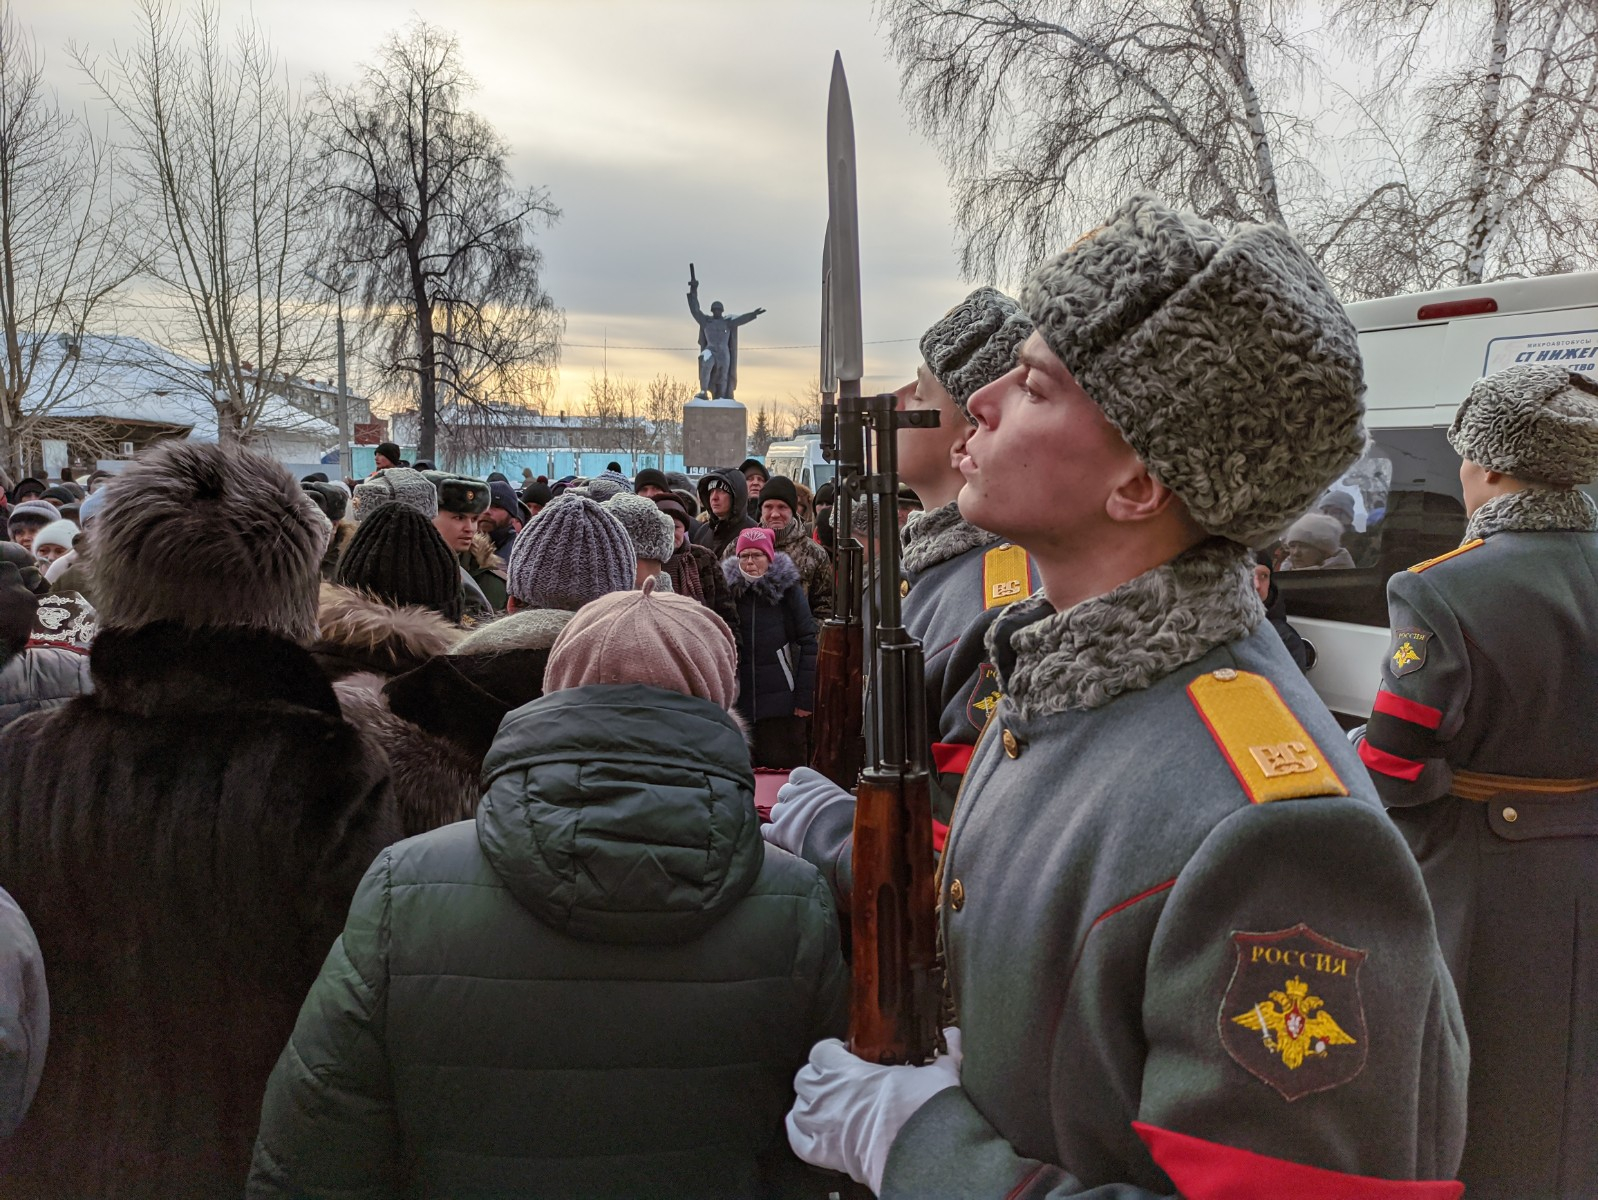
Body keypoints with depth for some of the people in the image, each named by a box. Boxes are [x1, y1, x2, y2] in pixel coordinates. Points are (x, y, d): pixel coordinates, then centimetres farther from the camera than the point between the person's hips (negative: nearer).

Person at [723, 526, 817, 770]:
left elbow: (808, 643, -5)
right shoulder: (729, 589, 4)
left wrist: (805, 696, -9)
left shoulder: (787, 587, -2)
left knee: (784, 768, 1)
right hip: (740, 701, 3)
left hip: (782, 701, -2)